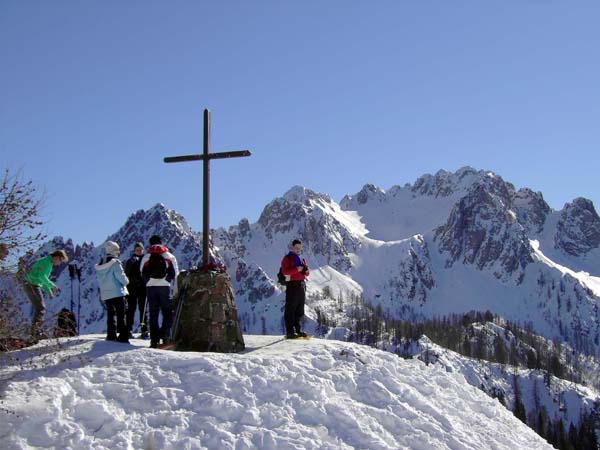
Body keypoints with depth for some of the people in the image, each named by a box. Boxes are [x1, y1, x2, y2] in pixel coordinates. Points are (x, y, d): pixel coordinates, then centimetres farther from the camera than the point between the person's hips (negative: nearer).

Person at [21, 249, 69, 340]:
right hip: (32, 285, -10)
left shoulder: (48, 263, 21)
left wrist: (49, 291, 21)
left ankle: (38, 332, 11)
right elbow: (41, 276, -24)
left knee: (39, 309, 11)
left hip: (30, 285, 10)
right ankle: (36, 332, -16)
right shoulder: (47, 262, -12)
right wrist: (52, 285, -20)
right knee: (41, 309, -11)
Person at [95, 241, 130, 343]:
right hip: (117, 293, -6)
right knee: (121, 316, -4)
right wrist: (126, 281, 4)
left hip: (105, 295, 6)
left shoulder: (100, 266, 8)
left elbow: (99, 280, 11)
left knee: (110, 315, 13)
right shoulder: (115, 263, -13)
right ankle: (123, 336, -8)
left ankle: (111, 336, 14)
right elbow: (121, 277, -15)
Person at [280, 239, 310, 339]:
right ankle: (290, 331, -10)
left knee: (300, 310, 10)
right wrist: (297, 269, -21)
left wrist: (305, 270, -5)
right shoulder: (287, 258, 0)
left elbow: (308, 272, 18)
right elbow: (285, 271, -14)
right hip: (292, 285, -7)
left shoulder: (302, 259, 21)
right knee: (290, 309, -8)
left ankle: (297, 330, 17)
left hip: (302, 285, 7)